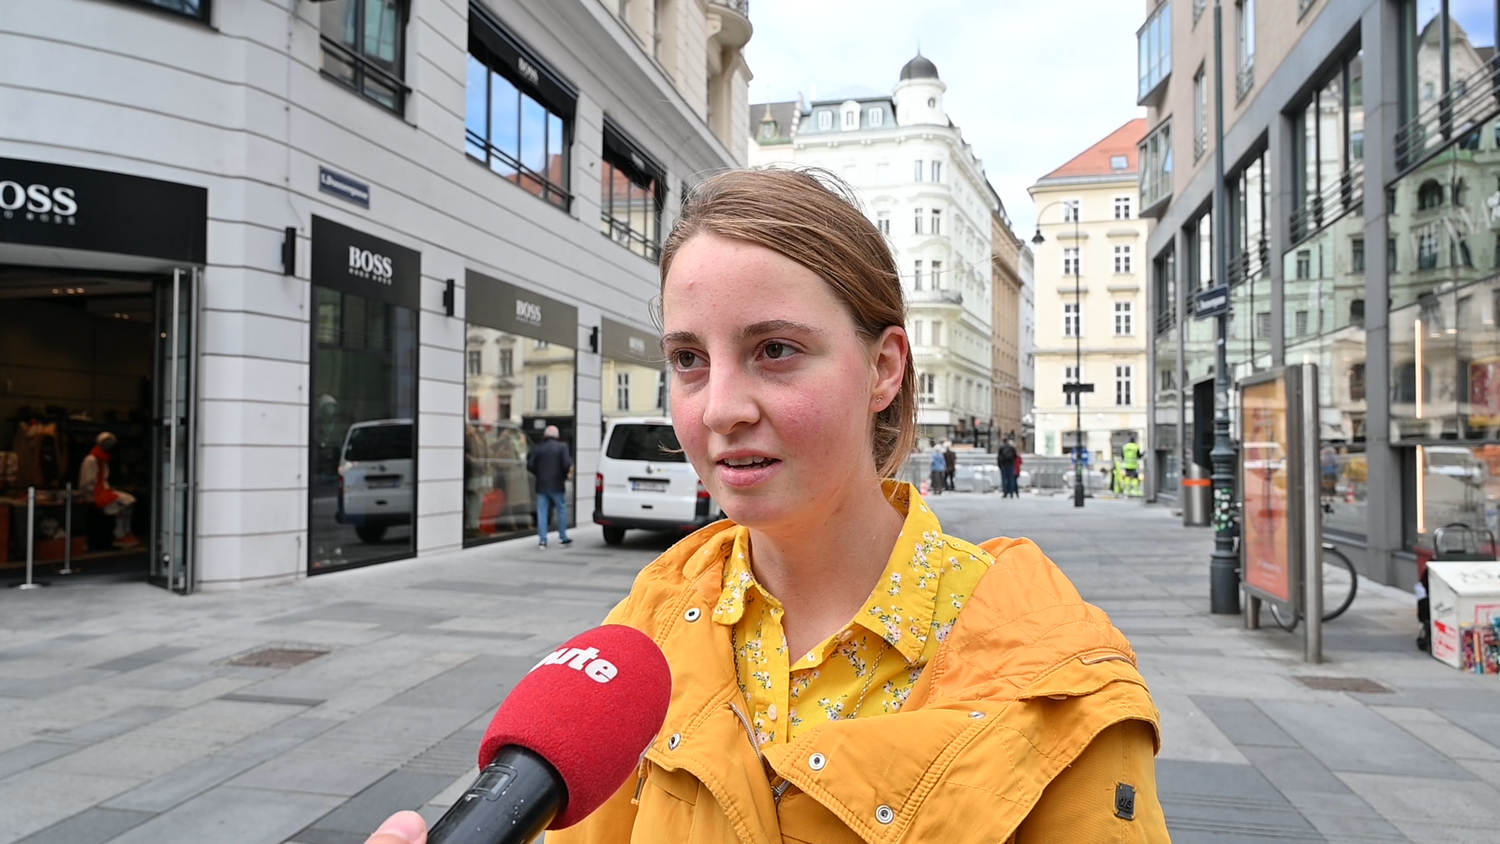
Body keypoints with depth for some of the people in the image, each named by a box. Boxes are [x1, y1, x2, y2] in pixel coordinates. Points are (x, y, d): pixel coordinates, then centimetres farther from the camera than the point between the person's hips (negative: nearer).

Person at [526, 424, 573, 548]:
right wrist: (565, 474, 5)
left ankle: (542, 540, 1)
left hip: (542, 485, 2)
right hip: (557, 485, -2)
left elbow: (530, 466, 1)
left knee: (542, 513, 4)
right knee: (562, 510, 12)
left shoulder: (538, 448, 4)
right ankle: (563, 537, 16)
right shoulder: (562, 447, -4)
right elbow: (567, 464, -14)